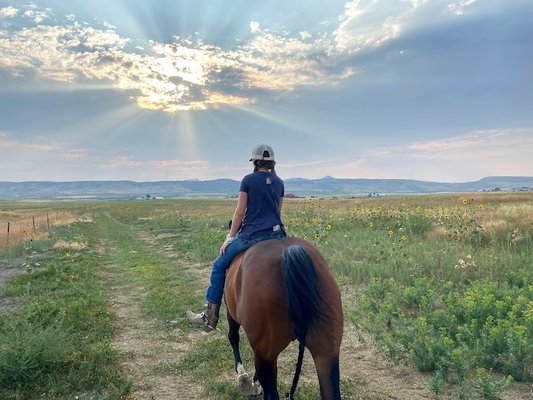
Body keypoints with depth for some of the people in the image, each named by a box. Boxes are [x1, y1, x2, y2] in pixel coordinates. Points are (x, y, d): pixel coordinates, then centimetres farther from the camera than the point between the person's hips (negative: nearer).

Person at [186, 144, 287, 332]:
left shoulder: (248, 180, -3)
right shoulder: (279, 183, 11)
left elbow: (240, 212, -5)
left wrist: (229, 238, 2)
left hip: (251, 235, -4)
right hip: (276, 235, 5)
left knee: (219, 265, 12)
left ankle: (209, 318, 14)